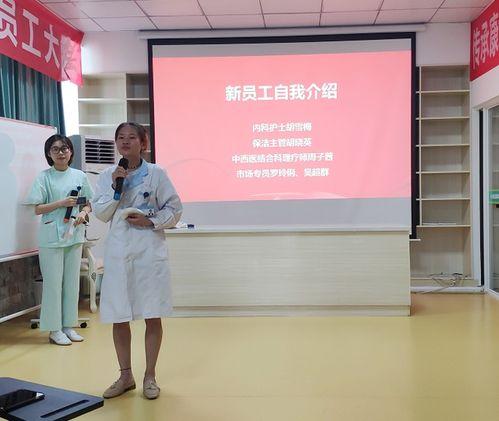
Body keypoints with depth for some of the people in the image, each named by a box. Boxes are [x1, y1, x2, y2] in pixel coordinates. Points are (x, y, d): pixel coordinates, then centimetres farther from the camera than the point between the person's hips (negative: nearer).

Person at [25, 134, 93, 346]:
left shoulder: (80, 176, 8)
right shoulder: (44, 177, -2)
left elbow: (88, 204, 14)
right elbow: (38, 209, -5)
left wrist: (83, 213, -8)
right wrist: (61, 203, -17)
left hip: (74, 234, 4)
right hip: (52, 236, -4)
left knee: (72, 281, 8)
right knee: (53, 282, -1)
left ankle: (68, 325, 18)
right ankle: (54, 330, 8)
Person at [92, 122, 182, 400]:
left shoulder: (156, 174, -3)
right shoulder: (108, 176, 6)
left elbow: (174, 209, 0)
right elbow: (101, 214, 1)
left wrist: (151, 222, -14)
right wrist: (115, 186, -10)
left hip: (149, 250, -2)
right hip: (118, 251, 3)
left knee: (152, 317, 4)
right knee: (119, 317, 8)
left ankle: (150, 377, 20)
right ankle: (126, 376, 25)